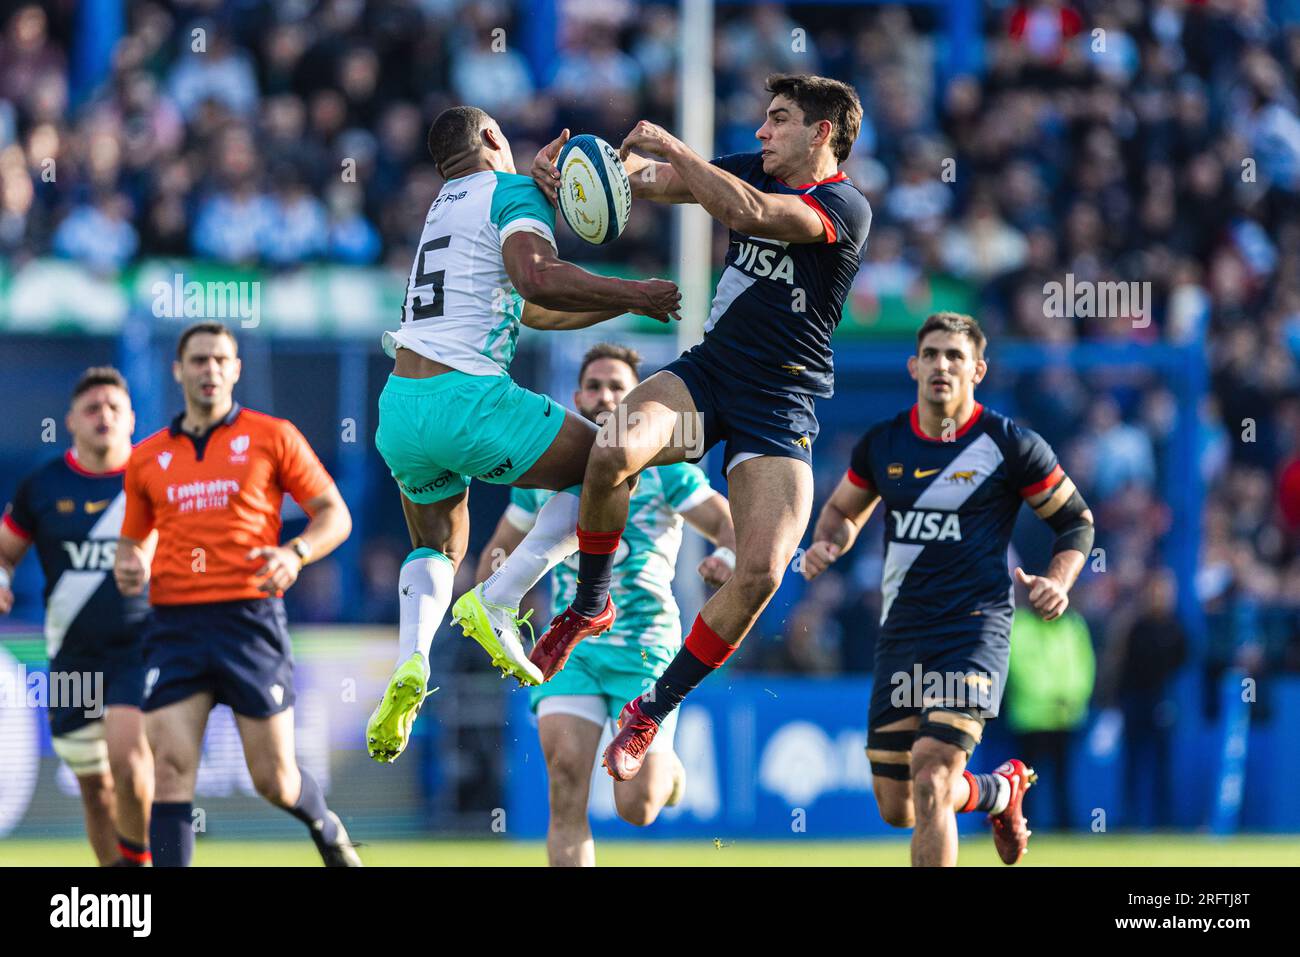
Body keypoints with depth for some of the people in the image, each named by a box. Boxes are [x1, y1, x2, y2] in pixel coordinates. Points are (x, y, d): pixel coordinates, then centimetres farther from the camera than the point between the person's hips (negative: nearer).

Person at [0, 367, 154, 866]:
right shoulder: (43, 487, 3)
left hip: (141, 644, -3)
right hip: (73, 654, 3)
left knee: (125, 750, -25)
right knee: (95, 786, 8)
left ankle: (137, 854, -1)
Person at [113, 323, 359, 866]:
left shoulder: (271, 437, 5)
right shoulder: (147, 458, 13)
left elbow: (334, 514, 6)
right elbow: (134, 539, 24)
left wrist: (296, 552, -14)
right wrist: (128, 566, 0)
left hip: (249, 617, -2)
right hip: (175, 623, 2)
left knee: (274, 779, 1)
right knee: (171, 769, -11)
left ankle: (325, 827, 36)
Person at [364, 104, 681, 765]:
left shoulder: (444, 207, 26)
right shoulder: (512, 191, 0)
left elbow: (530, 310, 33)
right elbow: (536, 277, -20)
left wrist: (621, 304, 32)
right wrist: (633, 295, -11)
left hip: (397, 409, 8)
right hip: (465, 397, -8)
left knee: (437, 550, 26)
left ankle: (411, 662, -4)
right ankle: (497, 604, -4)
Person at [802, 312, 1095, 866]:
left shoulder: (1011, 446, -5)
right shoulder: (882, 445, 6)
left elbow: (1076, 520, 7)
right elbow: (844, 510, 23)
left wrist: (1059, 582, -11)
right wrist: (826, 545, 0)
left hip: (976, 629, -5)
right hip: (900, 633, 5)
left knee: (930, 779, -23)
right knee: (897, 809, 9)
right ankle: (1001, 791, 40)